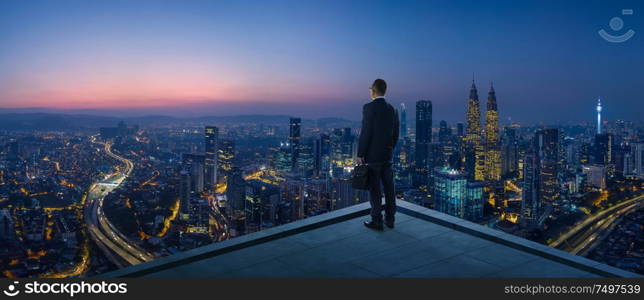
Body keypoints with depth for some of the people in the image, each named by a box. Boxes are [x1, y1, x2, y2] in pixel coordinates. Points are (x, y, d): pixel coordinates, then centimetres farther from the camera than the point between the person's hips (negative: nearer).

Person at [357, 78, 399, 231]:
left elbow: (366, 132, -18)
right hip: (387, 155, 7)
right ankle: (390, 219, 19)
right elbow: (396, 134, 11)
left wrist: (360, 154, -12)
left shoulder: (369, 107, -14)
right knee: (388, 187, 11)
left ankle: (377, 221, 6)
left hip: (372, 155, -6)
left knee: (375, 189, 0)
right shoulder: (392, 109, 7)